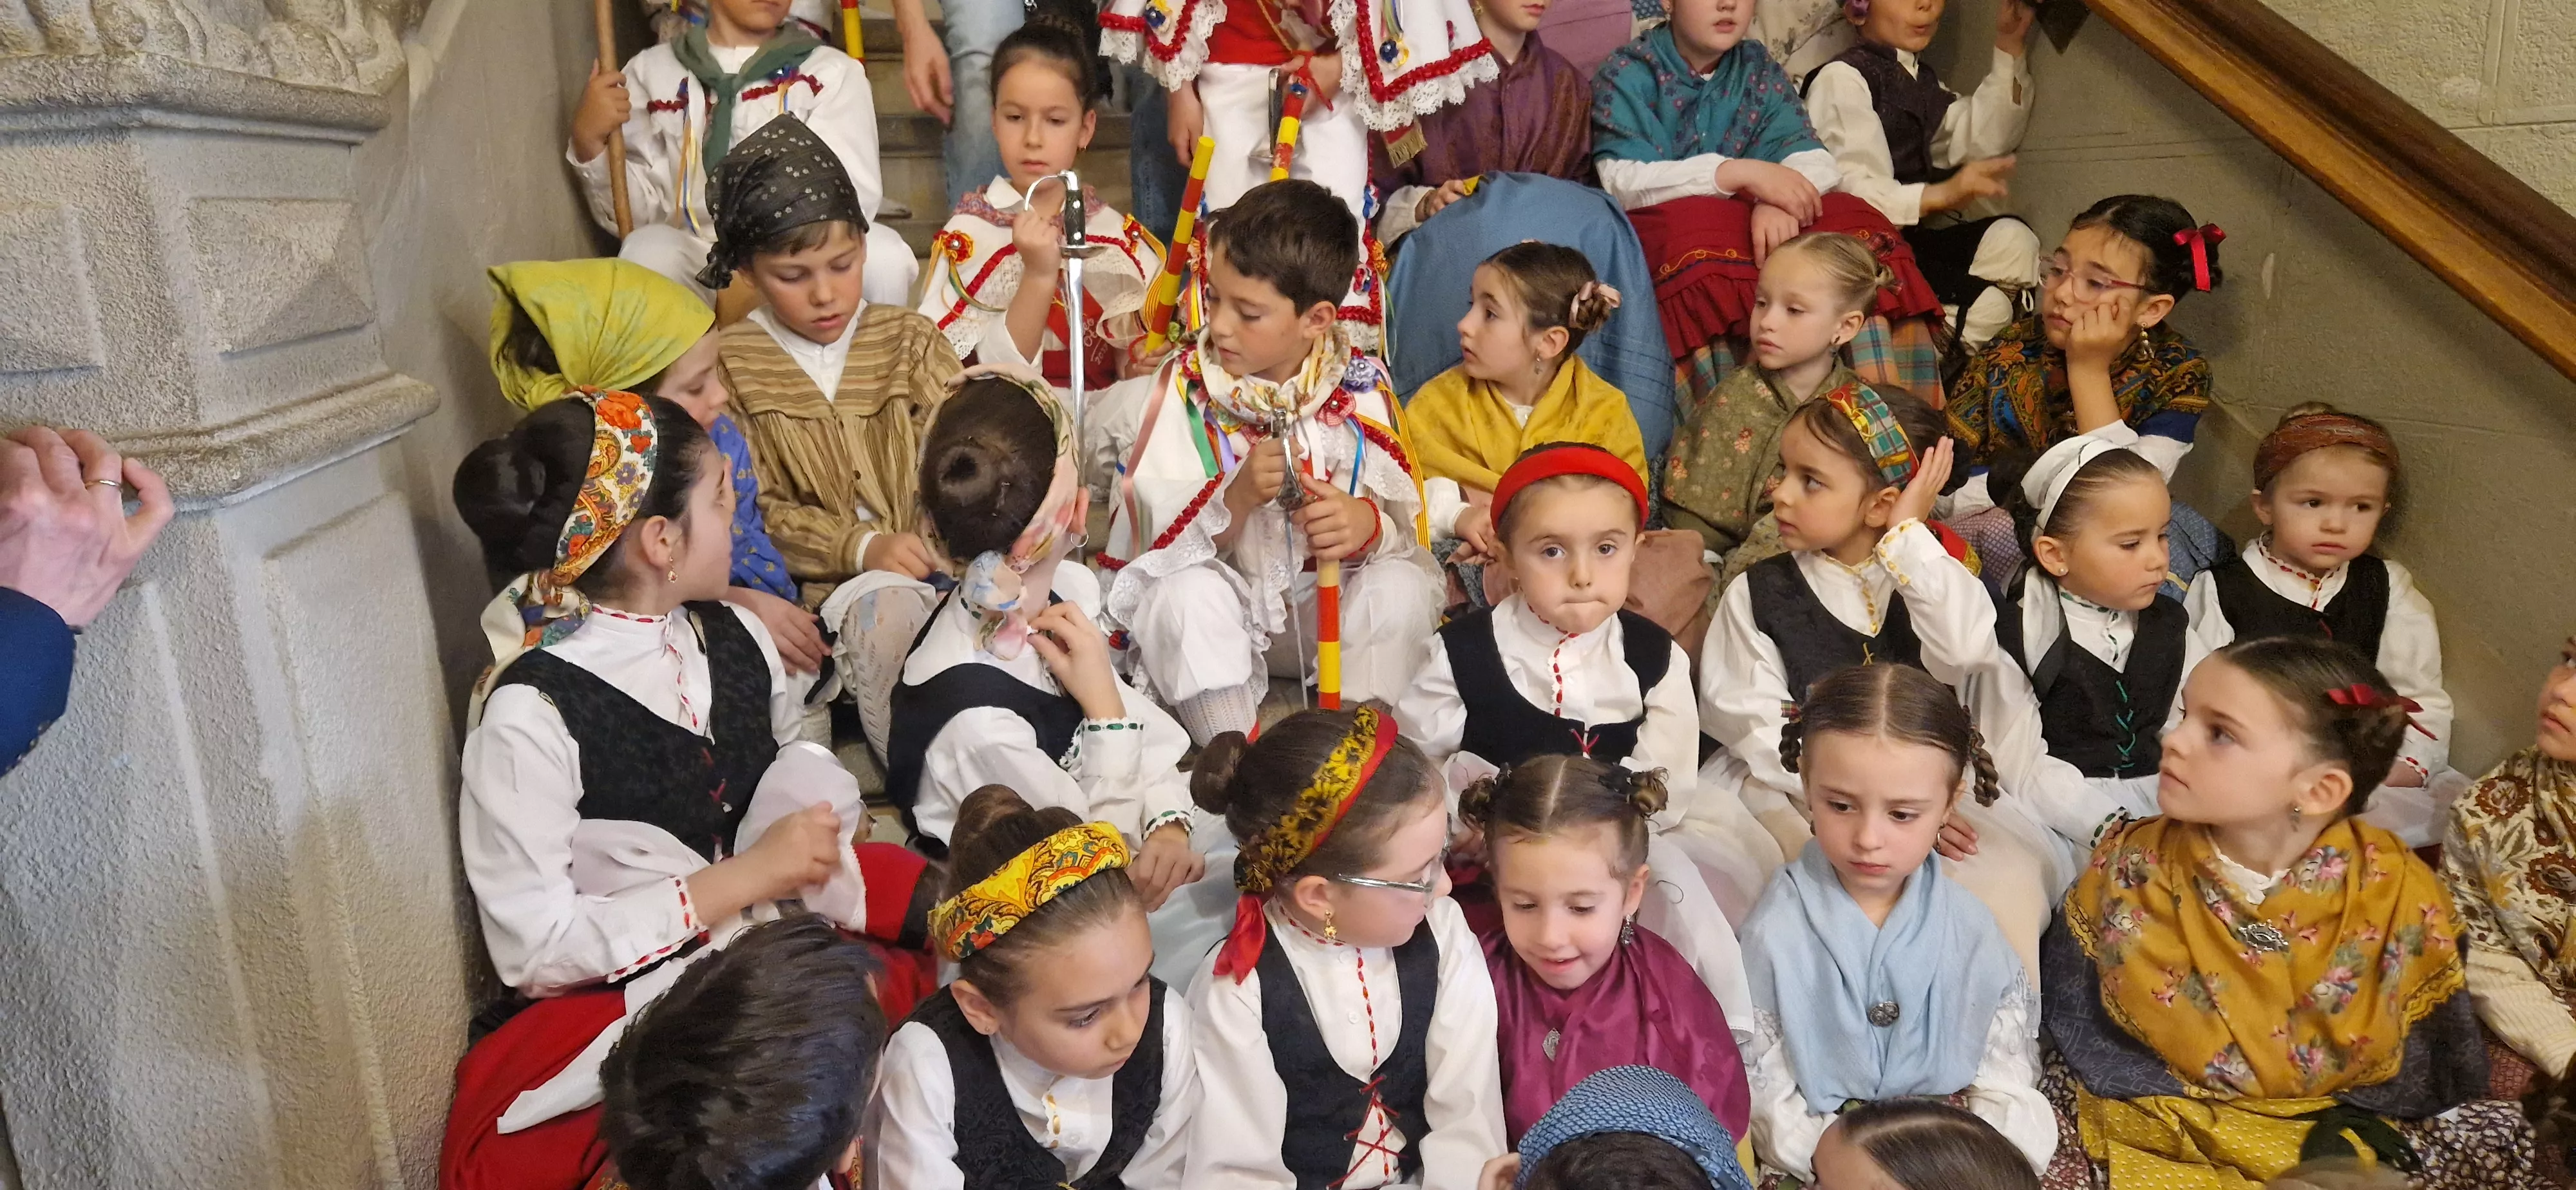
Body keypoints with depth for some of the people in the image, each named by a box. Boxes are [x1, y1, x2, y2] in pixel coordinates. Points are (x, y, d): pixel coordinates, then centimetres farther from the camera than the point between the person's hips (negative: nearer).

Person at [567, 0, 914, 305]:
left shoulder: (832, 72, 7)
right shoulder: (650, 73, 13)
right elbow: (630, 214, 11)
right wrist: (590, 141, -8)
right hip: (696, 274, 1)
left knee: (881, 254, -30)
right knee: (650, 249, -30)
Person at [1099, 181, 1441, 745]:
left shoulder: (1360, 388, -6)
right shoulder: (1182, 388, -9)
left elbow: (1411, 524, -8)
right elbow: (1154, 540, -14)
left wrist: (1369, 525, -32)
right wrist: (1234, 502, -33)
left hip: (1325, 611, 1)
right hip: (1212, 616, -1)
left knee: (1403, 586, -26)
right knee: (1187, 593, -33)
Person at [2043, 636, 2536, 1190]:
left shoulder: (2400, 894, -8)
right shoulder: (2130, 867, -8)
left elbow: (2441, 1067, -2)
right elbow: (2075, 1023, -5)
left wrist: (2349, 1132, -17)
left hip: (2346, 1140, 2)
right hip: (2166, 1141, -1)